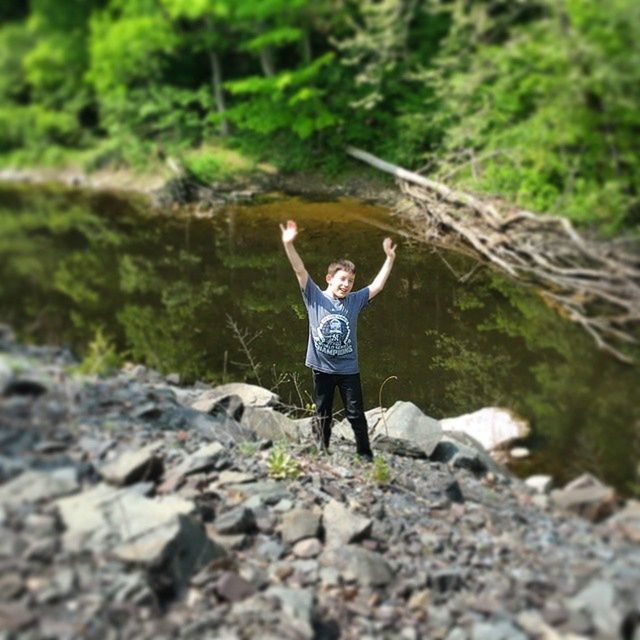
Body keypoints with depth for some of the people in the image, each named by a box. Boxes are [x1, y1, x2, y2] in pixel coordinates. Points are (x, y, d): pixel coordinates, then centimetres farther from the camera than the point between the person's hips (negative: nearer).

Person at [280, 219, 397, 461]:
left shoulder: (355, 300, 2)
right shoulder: (314, 297, -5)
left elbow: (377, 285, 1)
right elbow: (300, 270, -15)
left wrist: (390, 258, -6)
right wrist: (288, 244, -27)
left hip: (348, 369, 1)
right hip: (321, 368, -1)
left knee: (356, 414, 6)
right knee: (322, 415, 12)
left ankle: (365, 455, 16)